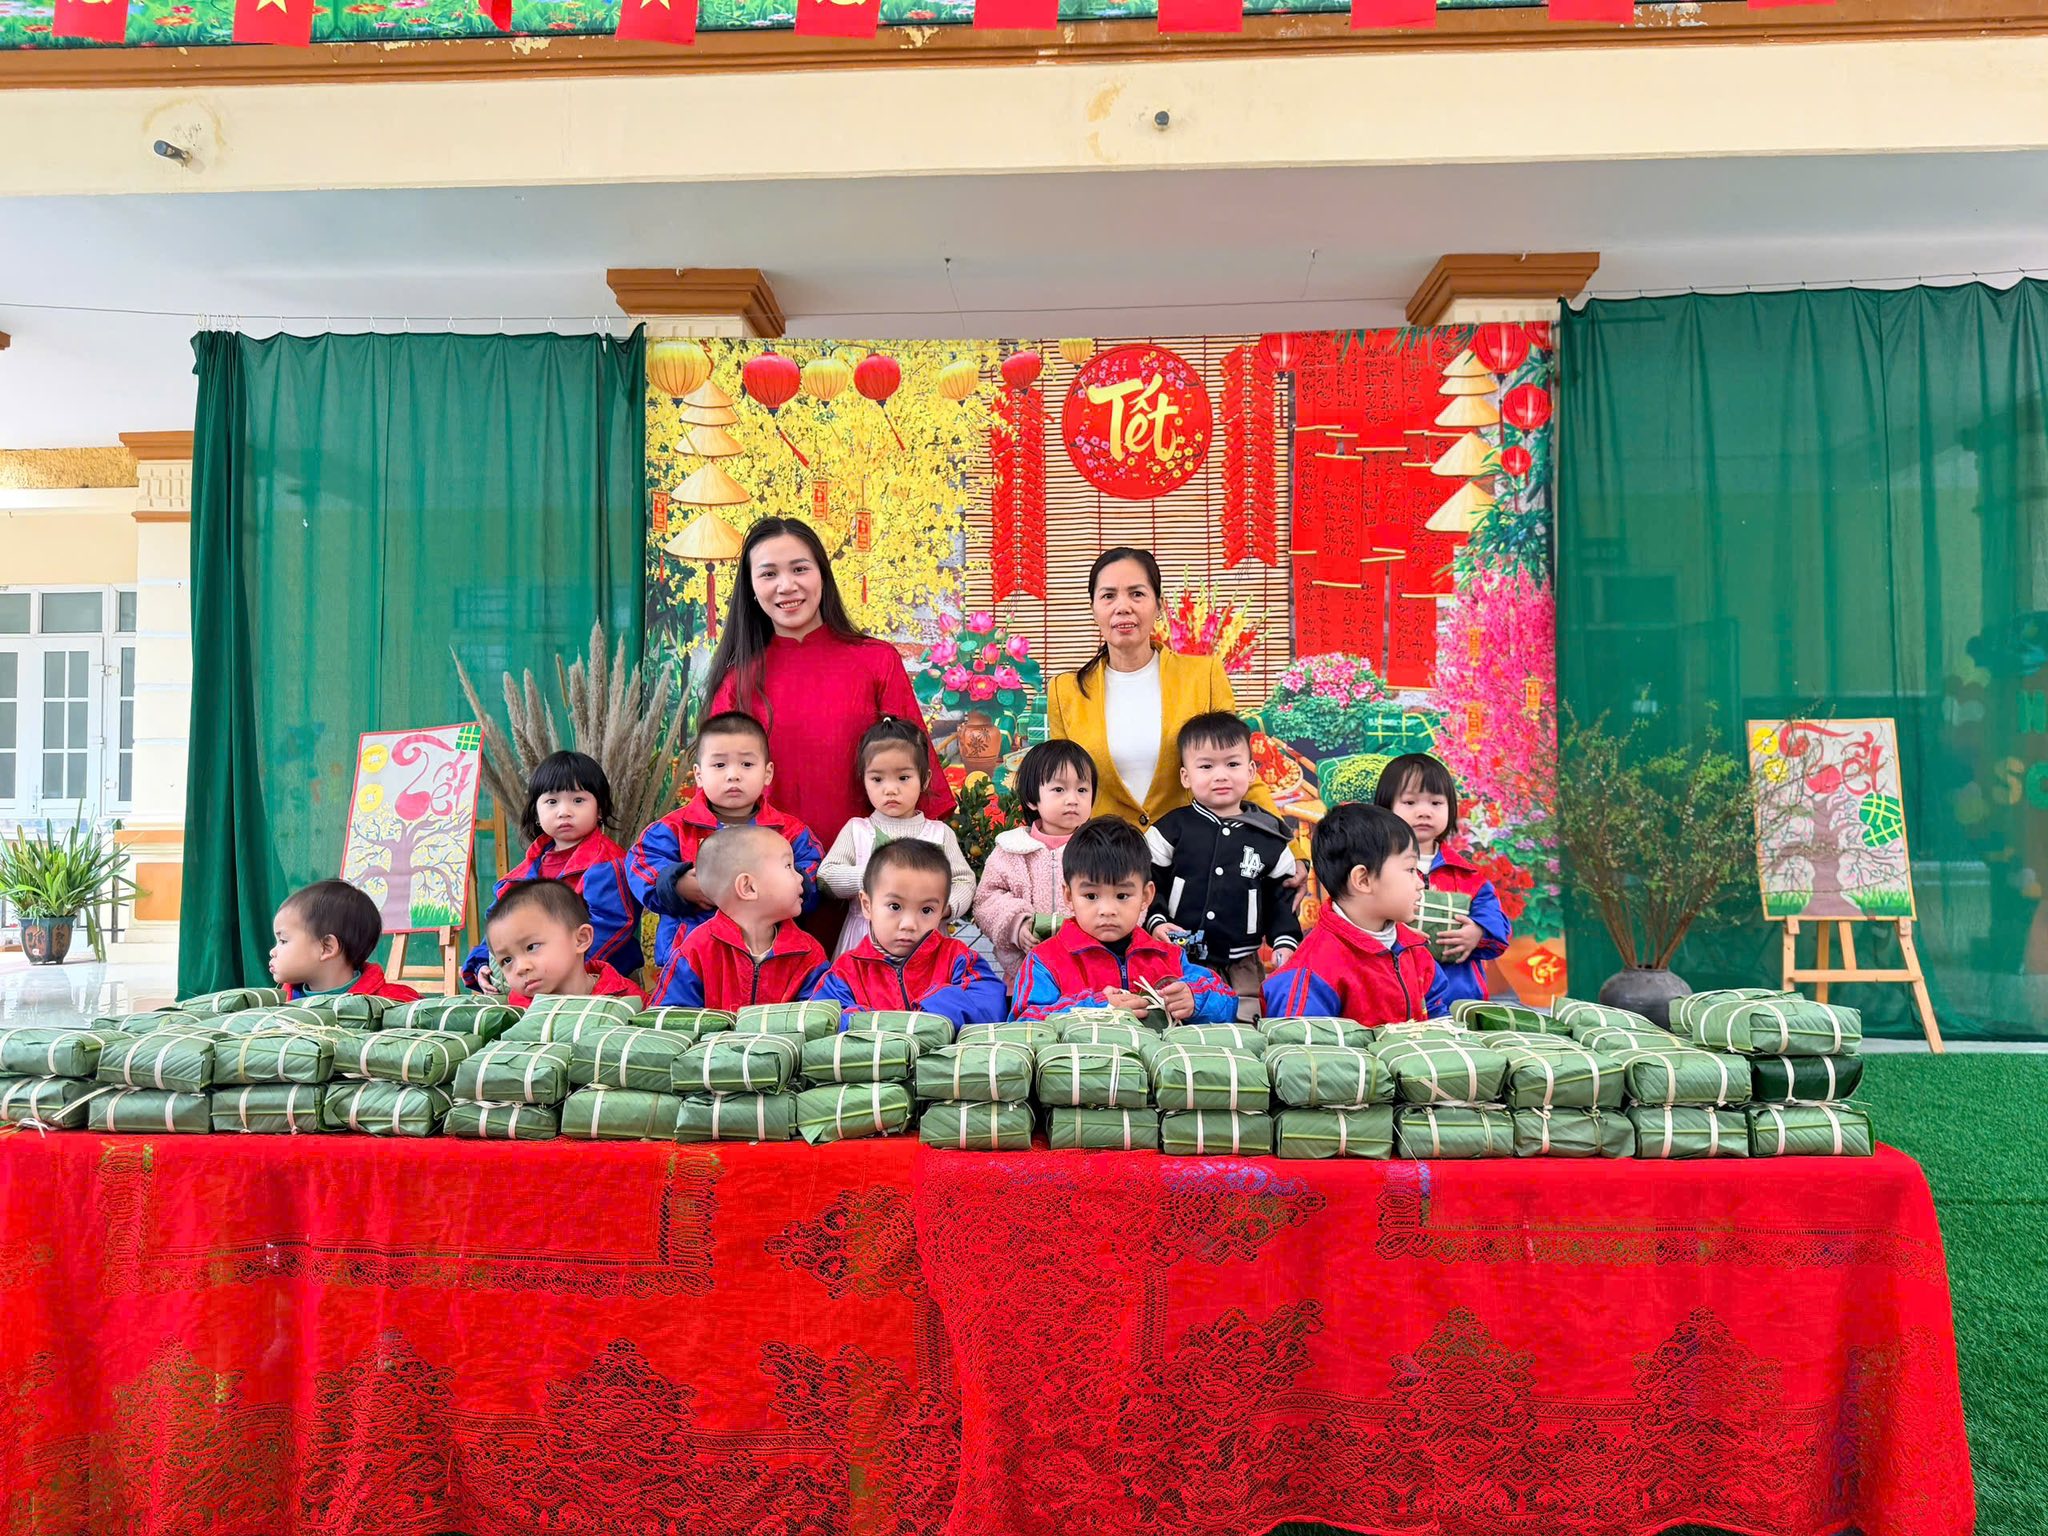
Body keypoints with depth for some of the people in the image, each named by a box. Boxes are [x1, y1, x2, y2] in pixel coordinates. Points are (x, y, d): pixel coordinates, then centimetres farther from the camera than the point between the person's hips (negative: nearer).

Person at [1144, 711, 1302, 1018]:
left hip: (1243, 963, 2)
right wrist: (1156, 921, -11)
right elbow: (1148, 883, 4)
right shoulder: (1171, 829, 1)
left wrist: (1285, 942, 2)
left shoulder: (1269, 836, 7)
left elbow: (1281, 896, 13)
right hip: (1179, 957, -2)